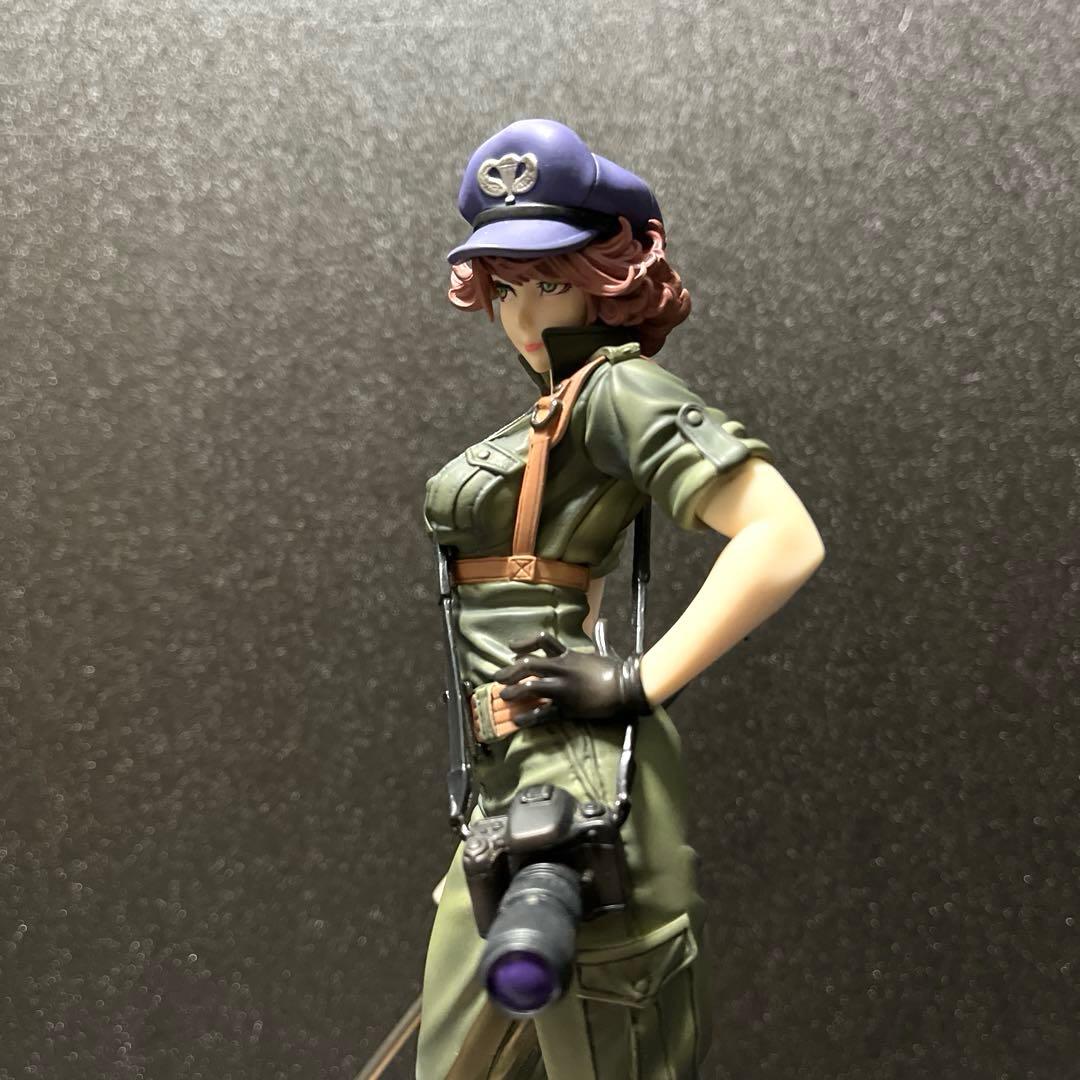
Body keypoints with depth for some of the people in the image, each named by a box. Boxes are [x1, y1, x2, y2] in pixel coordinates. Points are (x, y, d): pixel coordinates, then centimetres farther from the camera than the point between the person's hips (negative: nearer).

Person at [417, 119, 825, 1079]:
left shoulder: (618, 387, -10)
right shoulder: (556, 408, 19)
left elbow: (784, 542, -21)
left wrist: (639, 685, -20)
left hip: (570, 780, -10)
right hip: (513, 783, 10)